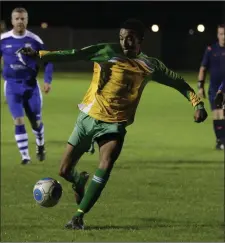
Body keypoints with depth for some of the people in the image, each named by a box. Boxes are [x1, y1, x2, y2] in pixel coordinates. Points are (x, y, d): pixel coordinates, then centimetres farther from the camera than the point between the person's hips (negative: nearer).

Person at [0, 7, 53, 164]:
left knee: (36, 121, 6)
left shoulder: (34, 40, -5)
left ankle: (40, 147, 36)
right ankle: (25, 156, 0)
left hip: (31, 85, 0)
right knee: (19, 121, -9)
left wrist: (48, 81, -8)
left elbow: (47, 60, 2)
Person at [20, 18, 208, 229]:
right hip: (88, 117, 0)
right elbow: (73, 55, -12)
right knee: (65, 171, 1)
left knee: (105, 166, -25)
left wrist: (197, 103, 1)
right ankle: (80, 181, 40)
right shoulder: (108, 52, -6)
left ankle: (78, 217, -17)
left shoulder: (150, 66, 3)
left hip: (115, 124, 0)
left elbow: (177, 82, 12)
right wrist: (39, 55, -21)